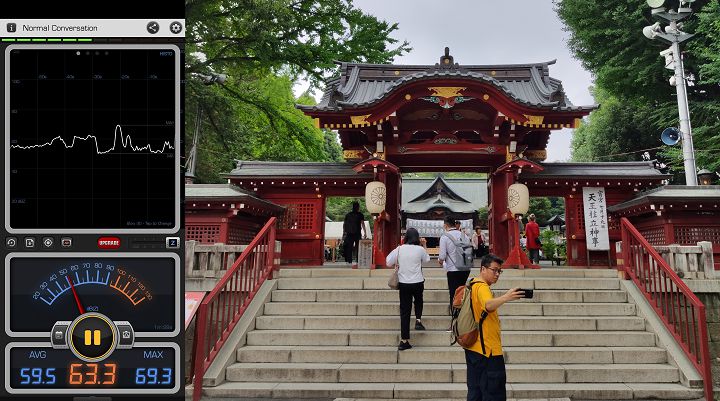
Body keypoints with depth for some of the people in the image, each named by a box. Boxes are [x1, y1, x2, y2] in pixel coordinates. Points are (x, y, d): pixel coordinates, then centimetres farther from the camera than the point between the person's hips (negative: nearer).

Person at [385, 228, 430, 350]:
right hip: (418, 283, 0)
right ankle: (418, 320, 16)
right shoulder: (420, 249, -6)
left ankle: (404, 340, 4)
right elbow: (427, 259, 13)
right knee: (418, 300, 33)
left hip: (404, 284, 0)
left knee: (405, 311, 4)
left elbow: (388, 262, 0)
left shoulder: (399, 249, -5)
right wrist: (424, 246, 20)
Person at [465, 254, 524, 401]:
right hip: (488, 350, -10)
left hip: (473, 348, 10)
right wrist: (505, 298, -53)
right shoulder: (482, 287, -17)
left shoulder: (473, 284, 14)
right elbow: (489, 305, -39)